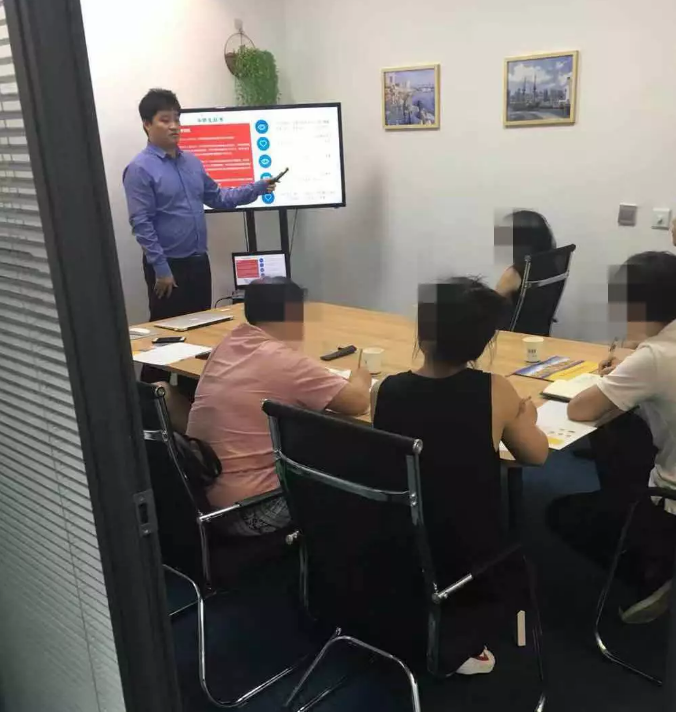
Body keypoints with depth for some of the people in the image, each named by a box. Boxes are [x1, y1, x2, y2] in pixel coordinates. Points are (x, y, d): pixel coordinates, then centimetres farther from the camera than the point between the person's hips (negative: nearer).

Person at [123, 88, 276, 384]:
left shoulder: (192, 162, 9)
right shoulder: (140, 169, -13)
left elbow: (217, 197, 17)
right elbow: (141, 224, -16)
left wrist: (257, 188, 7)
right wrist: (161, 268, -18)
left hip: (198, 261, 7)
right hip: (168, 265, -7)